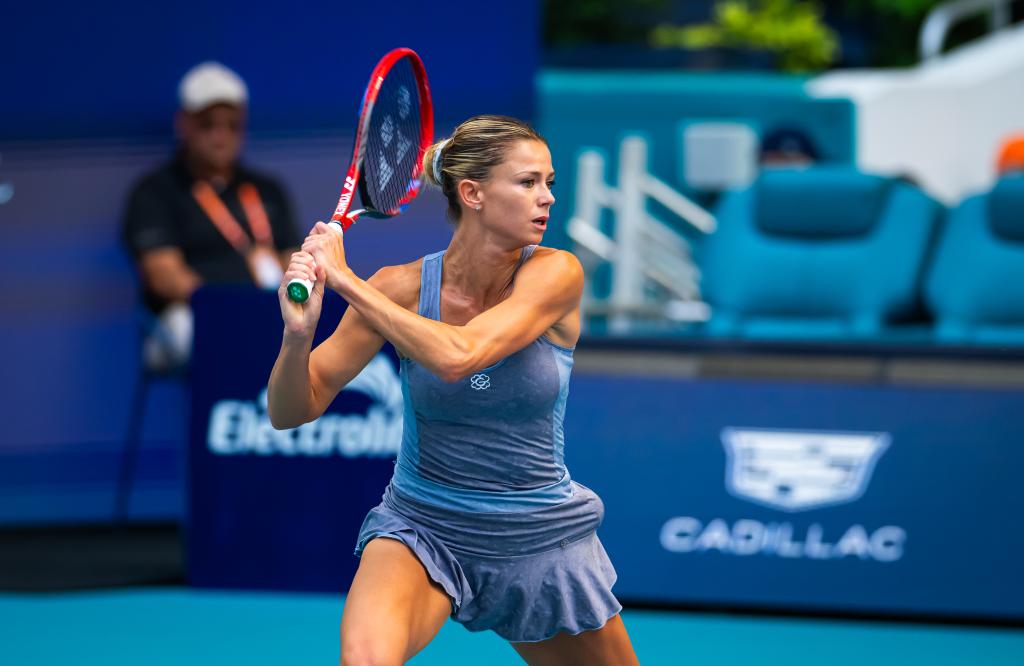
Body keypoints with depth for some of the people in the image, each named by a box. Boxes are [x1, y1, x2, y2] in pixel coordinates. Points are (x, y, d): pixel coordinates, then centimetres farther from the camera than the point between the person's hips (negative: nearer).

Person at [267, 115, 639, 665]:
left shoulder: (555, 274, -13)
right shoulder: (403, 288, -10)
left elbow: (457, 356, -30)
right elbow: (291, 412, -9)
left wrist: (346, 280, -26)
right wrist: (298, 334, -29)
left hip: (540, 537, 2)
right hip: (421, 528, -2)